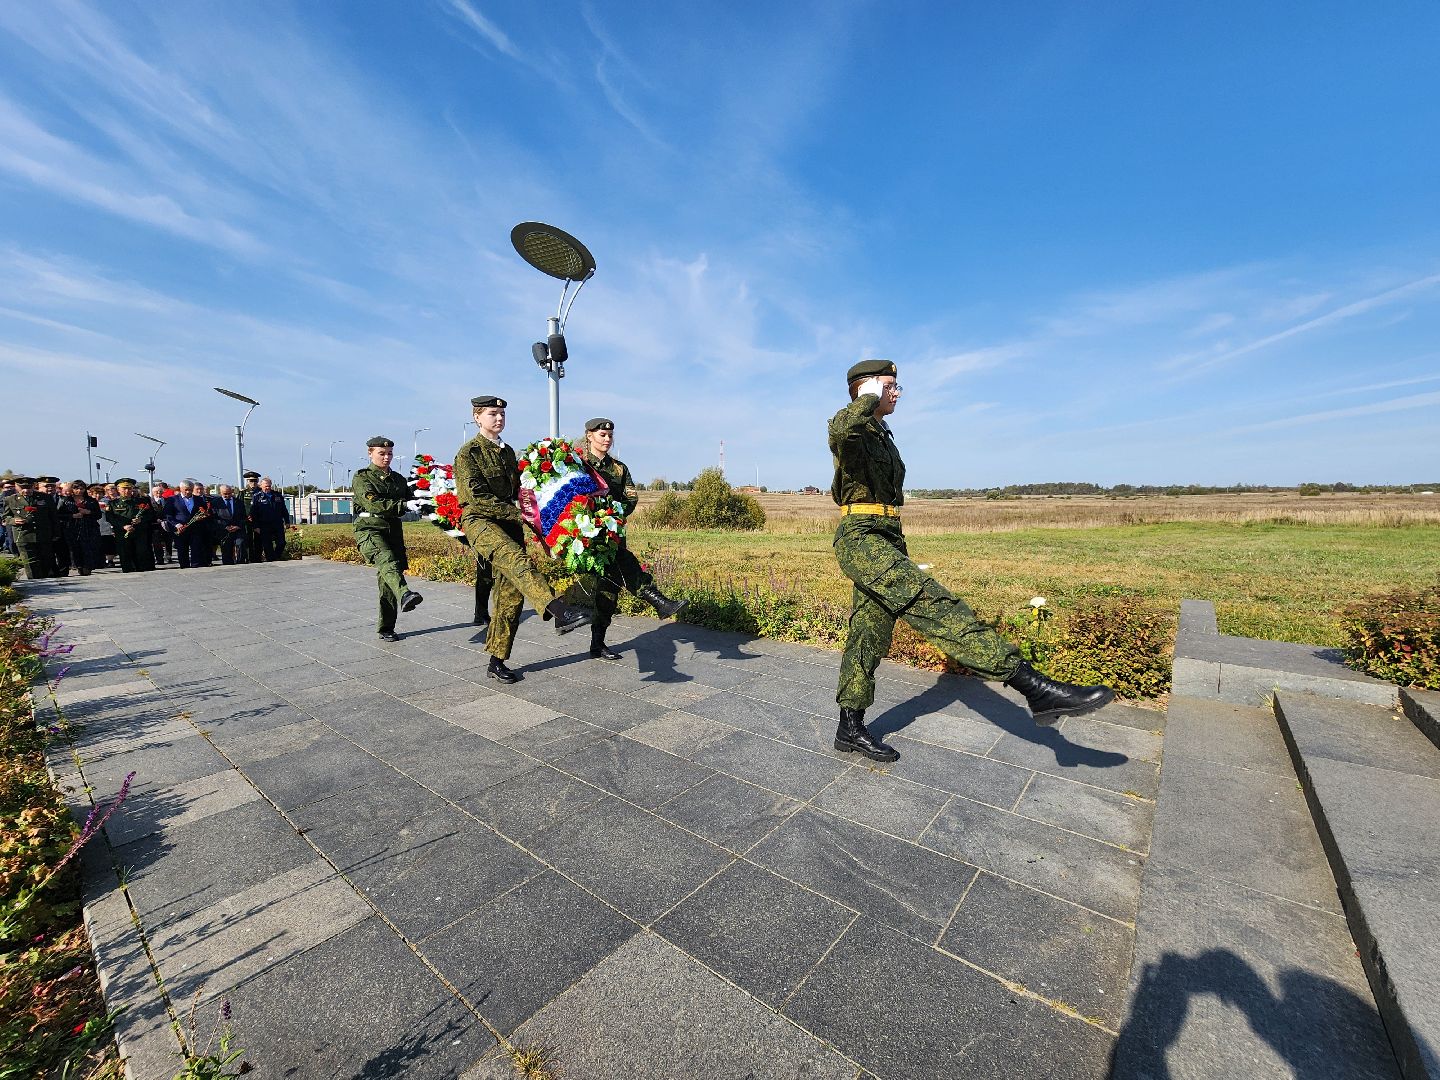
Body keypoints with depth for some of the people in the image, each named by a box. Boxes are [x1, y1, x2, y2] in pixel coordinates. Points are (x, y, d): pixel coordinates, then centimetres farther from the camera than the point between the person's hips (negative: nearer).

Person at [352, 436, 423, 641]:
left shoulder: (398, 479, 20)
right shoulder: (362, 477, 2)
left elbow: (410, 498, 14)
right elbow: (373, 503, -14)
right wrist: (404, 504, -25)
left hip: (393, 530, 5)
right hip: (369, 529, -5)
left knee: (387, 580, 5)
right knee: (387, 560, -34)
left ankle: (386, 628, 13)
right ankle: (404, 595, -63)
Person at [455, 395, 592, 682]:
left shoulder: (508, 452, 19)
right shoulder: (468, 453, -1)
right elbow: (476, 497, -11)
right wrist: (515, 513, -15)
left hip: (509, 522, 6)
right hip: (479, 521, -6)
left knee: (511, 594, 0)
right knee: (515, 559, -37)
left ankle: (497, 662, 10)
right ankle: (559, 611, -56)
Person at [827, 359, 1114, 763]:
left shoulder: (883, 437, 24)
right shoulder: (850, 430, -5)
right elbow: (841, 428, -34)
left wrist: (901, 557, 28)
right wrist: (870, 395, -14)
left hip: (886, 540, 10)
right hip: (860, 539, -10)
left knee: (869, 637, 10)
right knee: (931, 601, -24)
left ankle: (850, 729, 19)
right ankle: (1034, 686, -30)